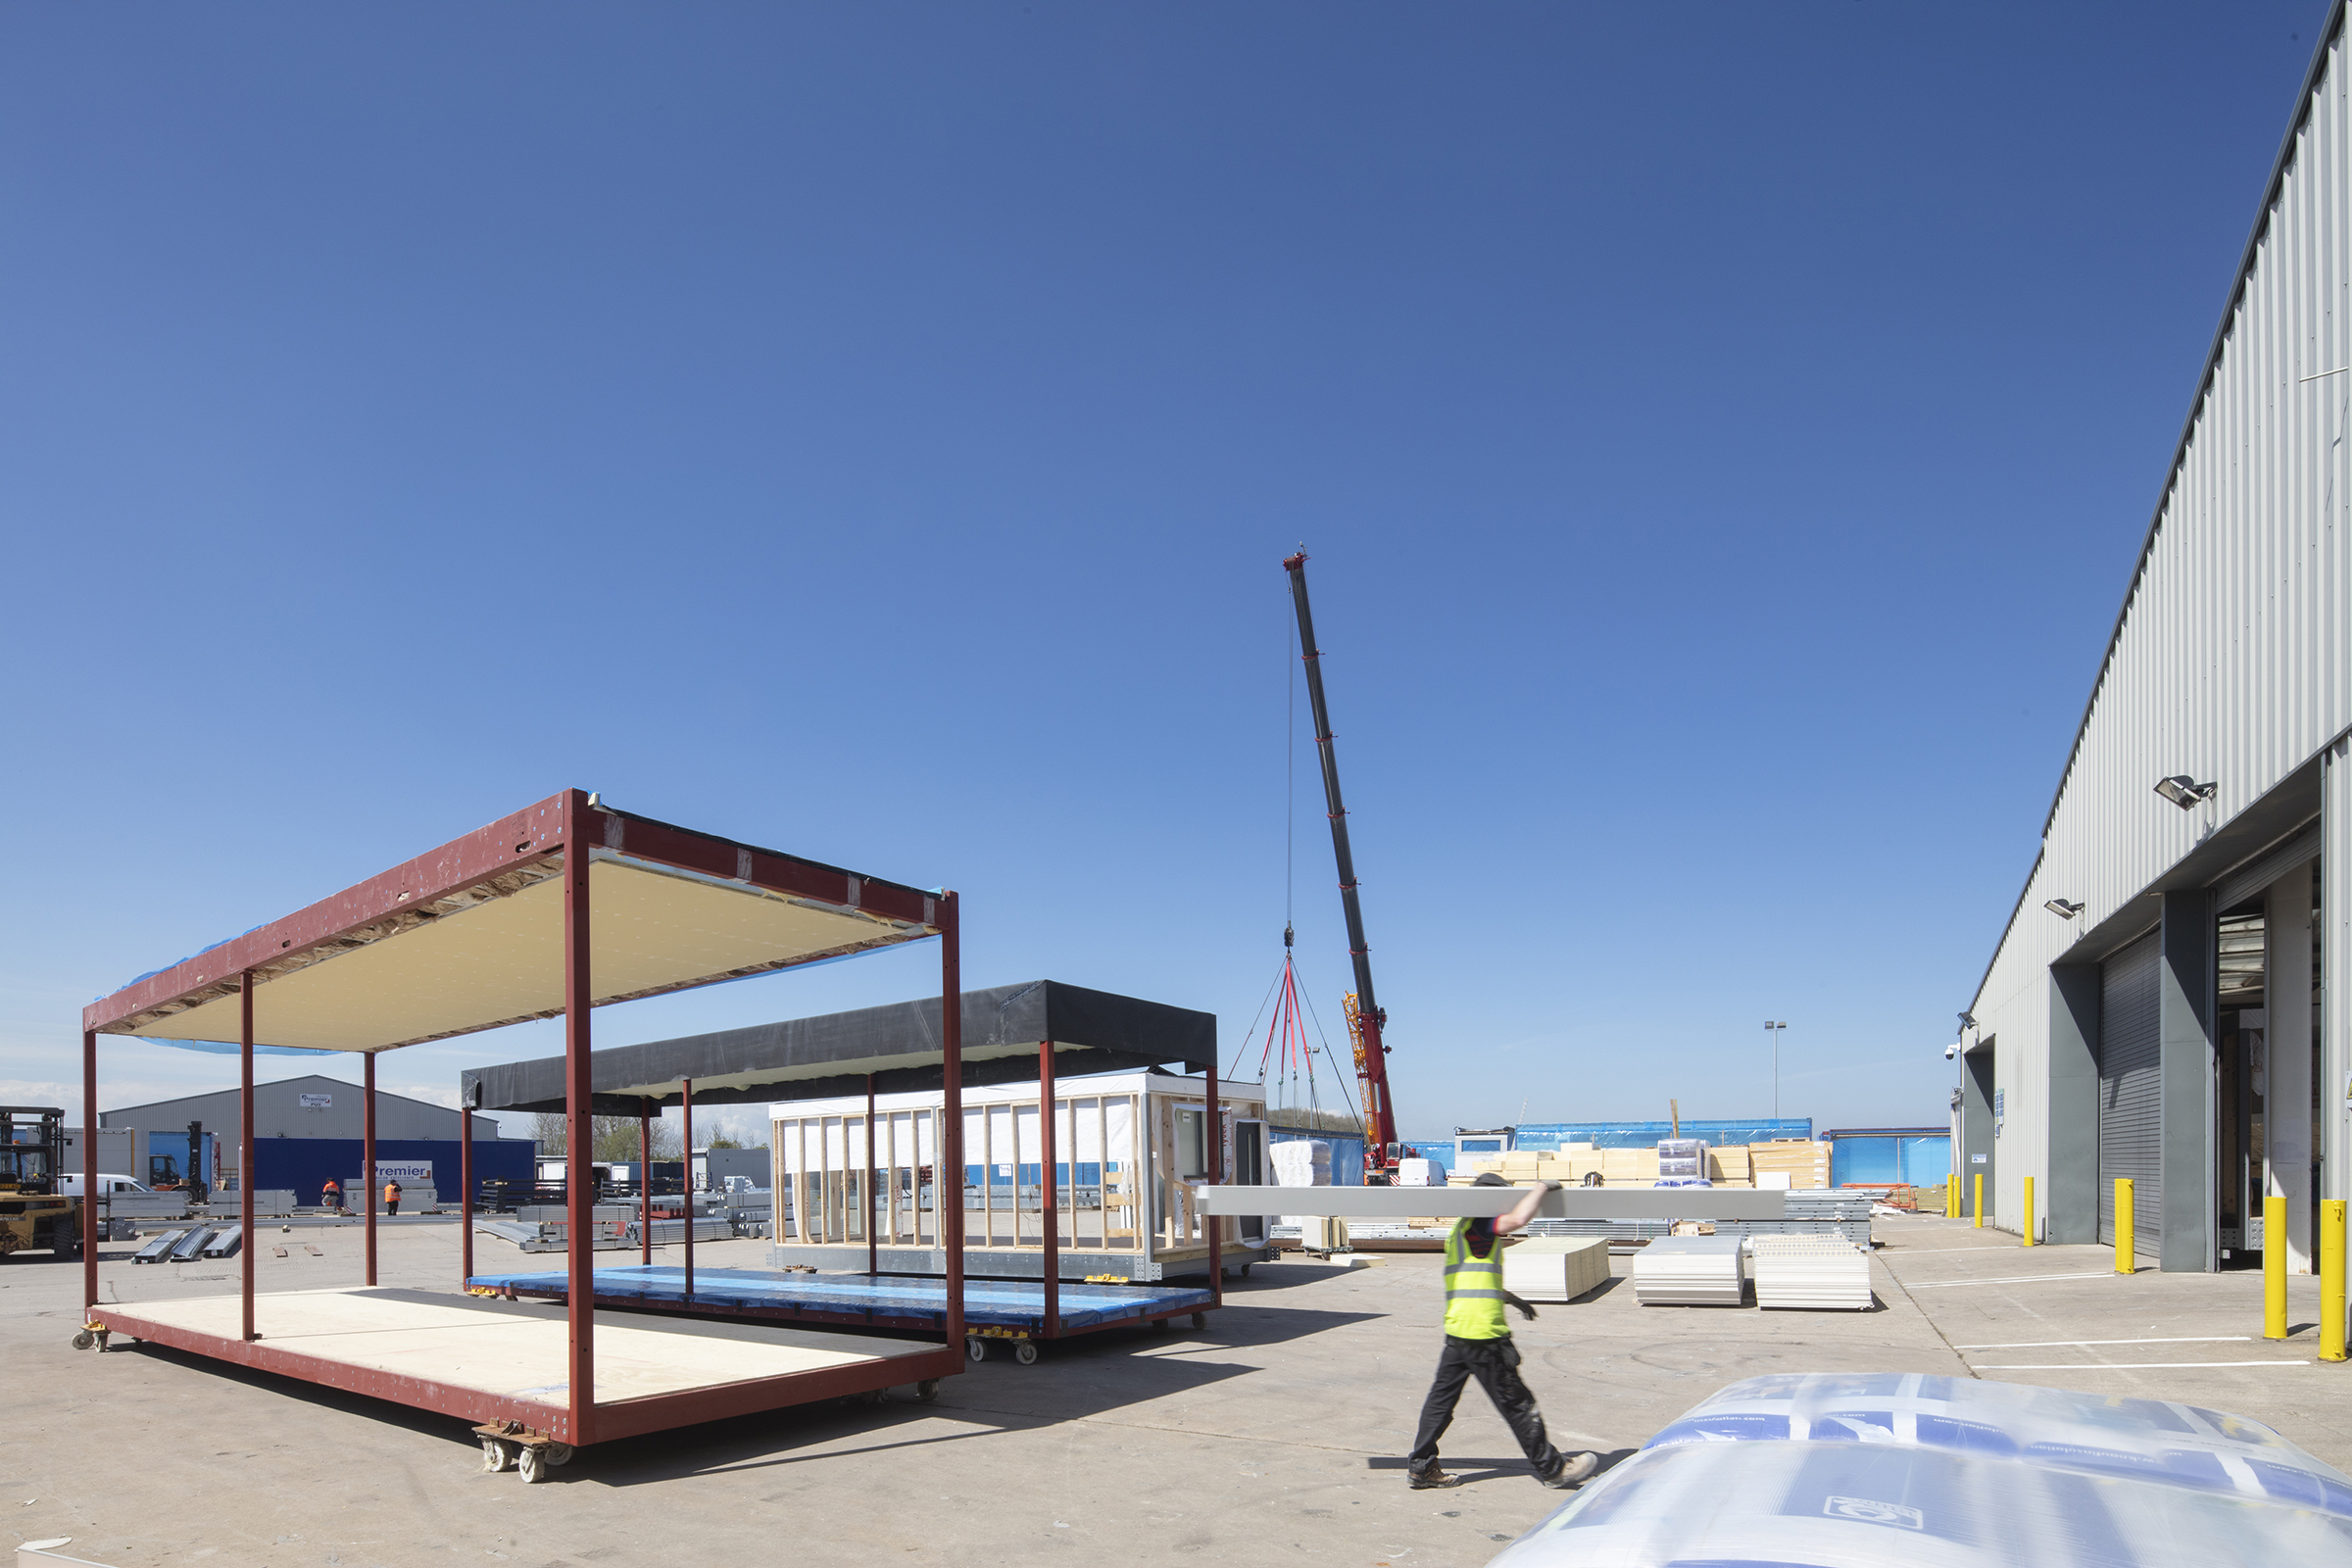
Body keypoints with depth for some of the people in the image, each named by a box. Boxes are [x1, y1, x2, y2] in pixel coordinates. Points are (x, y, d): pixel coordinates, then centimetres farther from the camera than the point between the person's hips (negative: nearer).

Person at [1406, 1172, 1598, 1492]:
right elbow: (1518, 1219, -28)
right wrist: (1541, 1187, -14)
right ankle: (1552, 1468, 14)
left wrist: (1512, 1299, 35)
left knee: (1441, 1399, 11)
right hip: (1482, 1334, -10)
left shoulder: (1462, 1231, 19)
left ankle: (1420, 1466, 14)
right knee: (1516, 1403, 3)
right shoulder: (1477, 1226, -12)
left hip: (1456, 1331, 10)